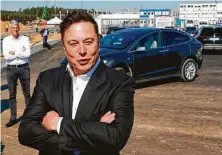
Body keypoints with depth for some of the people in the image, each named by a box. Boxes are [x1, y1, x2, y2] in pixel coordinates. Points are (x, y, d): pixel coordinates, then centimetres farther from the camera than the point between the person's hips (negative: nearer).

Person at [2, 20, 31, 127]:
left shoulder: (25, 39, 0)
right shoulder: (6, 40, 1)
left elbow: (27, 54, -13)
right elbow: (6, 56, -10)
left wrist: (14, 52, -12)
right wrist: (21, 53, -10)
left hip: (24, 67, -1)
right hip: (11, 68, 1)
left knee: (27, 93, 8)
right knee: (12, 94, 8)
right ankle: (13, 118, 17)